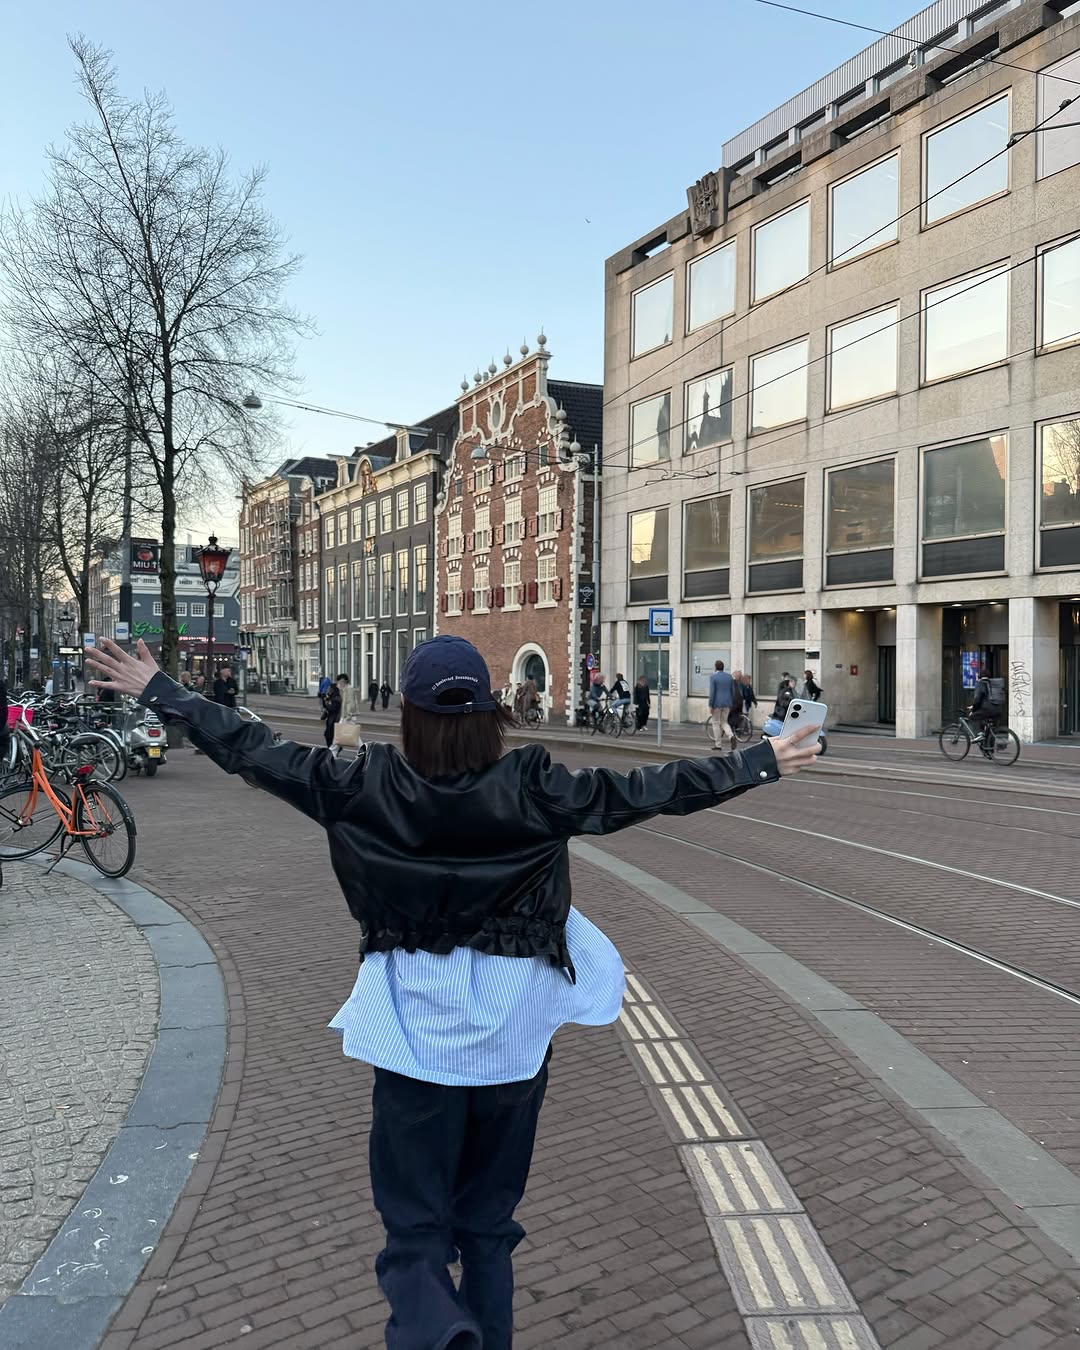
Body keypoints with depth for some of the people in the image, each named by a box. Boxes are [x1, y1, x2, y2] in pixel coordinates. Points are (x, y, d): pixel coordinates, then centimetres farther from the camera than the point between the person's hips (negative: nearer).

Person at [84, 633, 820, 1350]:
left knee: (415, 1227, 11)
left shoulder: (369, 787, -12)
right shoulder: (531, 788, -14)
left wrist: (159, 691, 7)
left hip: (415, 1030, -1)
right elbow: (648, 790, -10)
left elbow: (256, 753, -5)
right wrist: (759, 763, 0)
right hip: (511, 1032, 1)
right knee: (489, 1221, 21)